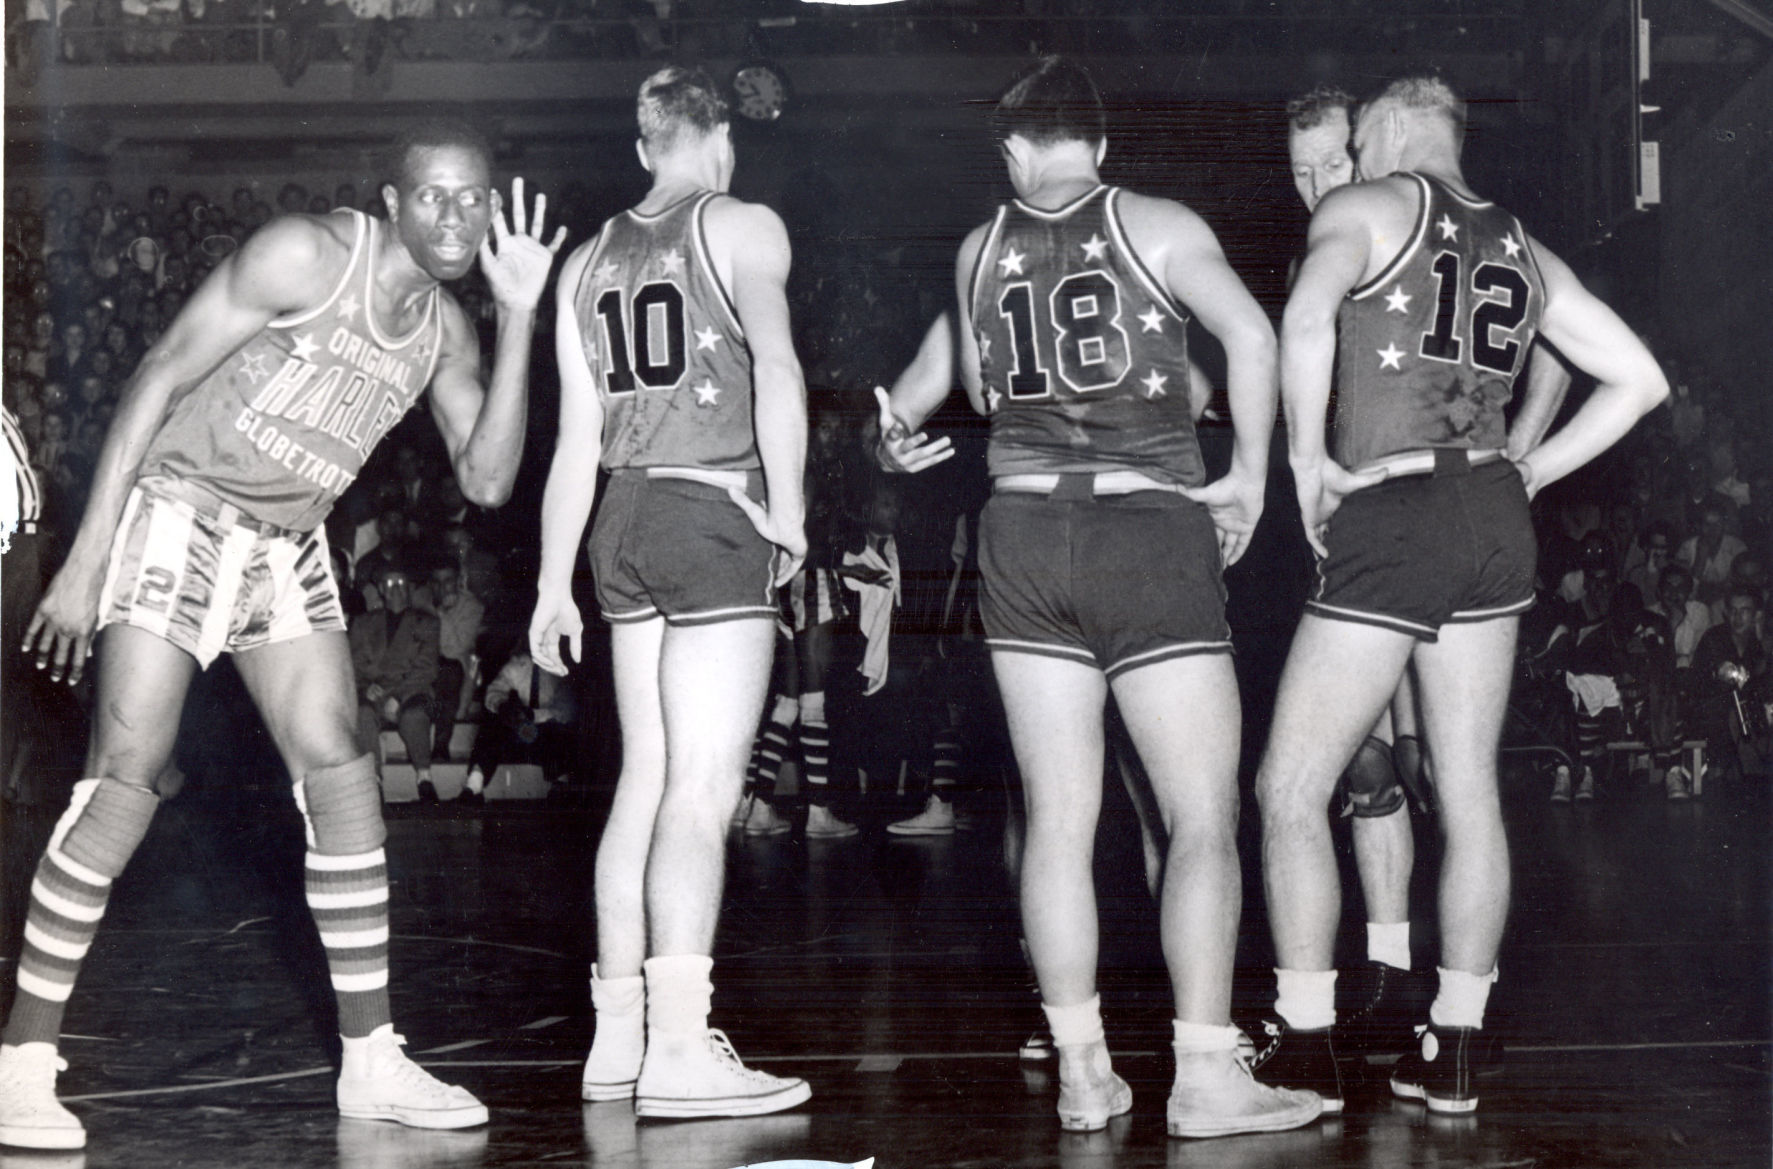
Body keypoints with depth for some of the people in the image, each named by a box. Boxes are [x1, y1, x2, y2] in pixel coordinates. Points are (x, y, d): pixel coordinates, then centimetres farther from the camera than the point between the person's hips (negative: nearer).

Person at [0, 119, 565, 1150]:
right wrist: (86, 558, -18)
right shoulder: (307, 256, -16)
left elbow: (488, 480, -4)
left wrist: (520, 315, -11)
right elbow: (162, 377, -15)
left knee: (342, 774, 0)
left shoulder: (445, 330, 3)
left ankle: (372, 1059, 7)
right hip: (179, 517, -6)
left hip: (288, 551, 6)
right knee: (128, 781, -12)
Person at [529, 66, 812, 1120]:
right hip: (718, 516, -6)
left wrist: (554, 582, 15)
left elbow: (577, 435, 14)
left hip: (628, 519, 7)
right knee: (704, 787, -10)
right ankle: (682, 1045, -15)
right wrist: (789, 506, -13)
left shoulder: (590, 259, 16)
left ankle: (618, 1033, 14)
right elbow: (776, 367, -17)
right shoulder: (741, 226, -1)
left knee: (646, 779, 12)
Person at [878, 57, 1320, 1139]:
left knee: (1060, 818, 6)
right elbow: (1250, 333, -16)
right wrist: (1249, 474, -7)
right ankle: (1206, 1076, -6)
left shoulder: (979, 251, 9)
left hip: (1025, 533, 4)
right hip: (1153, 531, -4)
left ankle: (1084, 1071, 7)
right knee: (1205, 814, -1)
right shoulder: (1156, 225, -2)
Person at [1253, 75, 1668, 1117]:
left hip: (1390, 519, -6)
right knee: (1469, 791, 10)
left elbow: (1307, 318, -22)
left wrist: (1307, 462, -13)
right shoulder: (1526, 252, 16)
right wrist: (1532, 473, 17)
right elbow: (1640, 379, 17)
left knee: (1292, 789, 1)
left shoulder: (1366, 208, -1)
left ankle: (1307, 1048, 2)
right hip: (1495, 520, 7)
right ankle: (1455, 1051, 16)